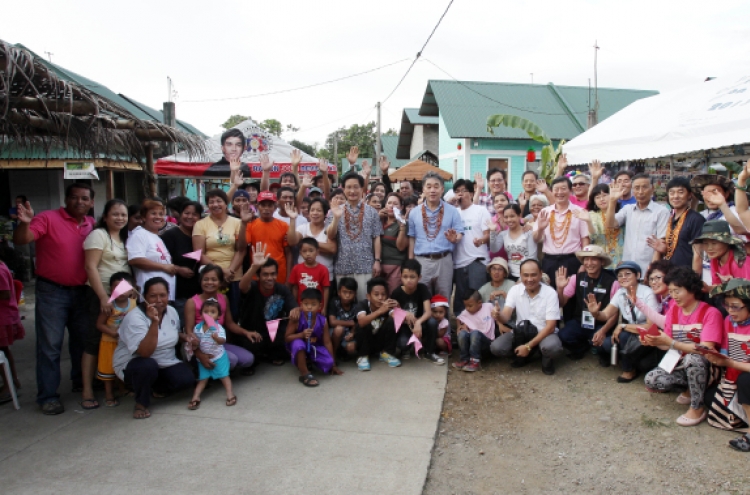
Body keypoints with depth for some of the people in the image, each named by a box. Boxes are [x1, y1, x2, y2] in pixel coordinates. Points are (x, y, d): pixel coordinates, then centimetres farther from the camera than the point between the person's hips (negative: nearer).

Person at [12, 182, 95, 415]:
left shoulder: (92, 225, 4)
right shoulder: (48, 218, -10)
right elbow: (20, 240, -21)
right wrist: (25, 222, -39)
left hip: (81, 291, 5)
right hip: (51, 291, -5)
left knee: (82, 340, 16)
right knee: (50, 345, 0)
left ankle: (81, 382, 34)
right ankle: (48, 396, 9)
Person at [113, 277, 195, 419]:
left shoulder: (172, 311, -2)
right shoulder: (135, 318, -23)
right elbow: (145, 352, -35)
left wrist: (185, 337, -3)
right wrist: (154, 322, -44)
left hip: (165, 364, 6)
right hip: (132, 364, -5)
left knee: (186, 379, -19)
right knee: (148, 365, -39)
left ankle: (154, 389, 13)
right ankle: (141, 404, -10)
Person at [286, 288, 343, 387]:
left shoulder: (322, 321, -15)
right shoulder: (296, 318, -22)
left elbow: (327, 342, -8)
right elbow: (287, 337, -17)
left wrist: (333, 365, -4)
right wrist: (302, 335, -37)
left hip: (315, 346, 3)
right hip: (298, 347, -3)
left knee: (328, 362, -20)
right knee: (298, 343, -38)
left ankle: (309, 361, 16)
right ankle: (304, 374, -21)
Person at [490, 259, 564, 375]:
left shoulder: (550, 293, -15)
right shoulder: (515, 290, -7)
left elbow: (550, 326, -17)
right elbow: (505, 317, -16)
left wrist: (528, 346, -24)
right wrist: (498, 316, -43)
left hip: (544, 333, -2)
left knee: (553, 347, -38)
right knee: (496, 347, -23)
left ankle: (547, 359, 2)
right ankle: (523, 356, 8)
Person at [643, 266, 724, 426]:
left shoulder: (710, 313, -14)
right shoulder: (673, 310, 2)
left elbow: (705, 349, -24)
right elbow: (668, 344, 0)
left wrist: (671, 342, -31)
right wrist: (654, 342, -22)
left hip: (703, 366, -5)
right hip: (680, 363, 5)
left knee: (692, 358, -38)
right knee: (651, 380, -20)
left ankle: (698, 407, -15)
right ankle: (691, 387, 9)